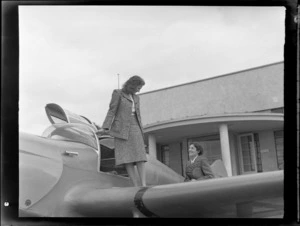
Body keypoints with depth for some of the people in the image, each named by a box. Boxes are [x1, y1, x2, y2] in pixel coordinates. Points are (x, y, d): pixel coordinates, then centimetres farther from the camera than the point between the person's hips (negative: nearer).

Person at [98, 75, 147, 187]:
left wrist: (141, 134, 13)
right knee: (127, 159, -12)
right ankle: (136, 187, -13)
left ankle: (143, 186, -16)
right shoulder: (117, 93, 2)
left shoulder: (136, 98, 18)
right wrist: (105, 128, -14)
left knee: (140, 158, -10)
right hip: (122, 129, -5)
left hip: (134, 129, 5)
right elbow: (112, 111, -4)